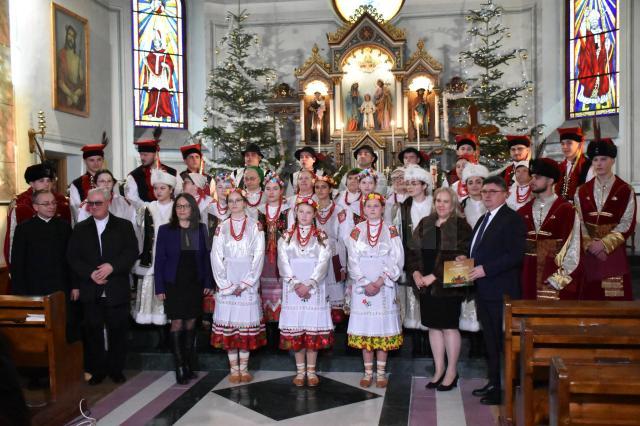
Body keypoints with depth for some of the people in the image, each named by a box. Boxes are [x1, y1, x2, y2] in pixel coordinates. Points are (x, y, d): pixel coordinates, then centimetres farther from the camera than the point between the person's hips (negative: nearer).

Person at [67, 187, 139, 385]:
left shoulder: (124, 226, 3)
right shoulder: (80, 228, 10)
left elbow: (132, 252, -5)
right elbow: (72, 257, 3)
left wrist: (112, 266, -19)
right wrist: (90, 274, -12)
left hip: (117, 290, -1)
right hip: (90, 291, 2)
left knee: (118, 331, 6)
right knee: (94, 332, 7)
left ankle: (116, 369, 20)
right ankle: (98, 370, 20)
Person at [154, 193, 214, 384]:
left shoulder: (201, 229, 3)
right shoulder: (165, 230, -2)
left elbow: (206, 257, 5)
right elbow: (159, 260, -2)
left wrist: (208, 282, 0)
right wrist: (159, 288, -6)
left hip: (195, 284, 2)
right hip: (173, 284, -2)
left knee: (191, 322, 7)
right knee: (177, 323, -2)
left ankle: (189, 364, 18)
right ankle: (180, 367, 4)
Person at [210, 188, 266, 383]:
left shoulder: (255, 226, 4)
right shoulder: (221, 228, 9)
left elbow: (259, 255, -3)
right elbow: (216, 257, 3)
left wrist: (245, 283, -11)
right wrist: (227, 285, -8)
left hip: (249, 283, -1)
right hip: (226, 284, 1)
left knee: (247, 324, -1)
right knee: (228, 323, 0)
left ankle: (244, 367, 8)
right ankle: (234, 368, 9)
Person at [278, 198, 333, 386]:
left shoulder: (322, 237, 6)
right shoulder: (286, 237, 9)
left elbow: (323, 263, -4)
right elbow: (283, 263, 0)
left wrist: (308, 284, -15)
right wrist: (296, 284, -13)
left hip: (315, 289, -1)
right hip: (292, 289, 1)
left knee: (314, 329, -1)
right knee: (295, 329, 1)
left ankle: (311, 371, 9)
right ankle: (300, 370, 12)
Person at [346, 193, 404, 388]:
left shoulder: (391, 231, 3)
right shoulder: (356, 232, 6)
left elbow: (397, 260, -3)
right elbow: (353, 261, 0)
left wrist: (380, 281, -13)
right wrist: (365, 283, -11)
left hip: (385, 286, -1)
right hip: (362, 286, 1)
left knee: (383, 328, 1)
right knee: (364, 328, 3)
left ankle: (381, 372, 10)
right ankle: (368, 372, 12)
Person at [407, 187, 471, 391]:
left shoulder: (461, 226, -6)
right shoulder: (425, 224, 10)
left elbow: (458, 256, -15)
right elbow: (412, 250, 9)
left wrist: (434, 276, -17)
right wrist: (415, 272, -7)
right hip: (426, 285, 5)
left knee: (449, 327, 1)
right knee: (433, 326, 11)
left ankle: (452, 371, 15)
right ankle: (439, 370, 23)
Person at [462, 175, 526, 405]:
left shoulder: (512, 219, -10)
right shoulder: (483, 219, 18)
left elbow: (515, 255, -20)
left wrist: (485, 269, -21)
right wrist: (467, 259, 5)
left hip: (501, 291, -9)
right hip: (483, 291, 9)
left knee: (502, 341, -2)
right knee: (490, 340, 16)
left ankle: (503, 389, 6)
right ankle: (493, 382, 27)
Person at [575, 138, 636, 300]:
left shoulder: (626, 191, 0)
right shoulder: (582, 191, 9)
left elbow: (628, 224, -6)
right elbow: (579, 222, 4)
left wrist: (604, 244, -14)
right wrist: (589, 245, -10)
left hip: (614, 252, -2)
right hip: (588, 253, 2)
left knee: (615, 296, -2)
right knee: (589, 295, 4)